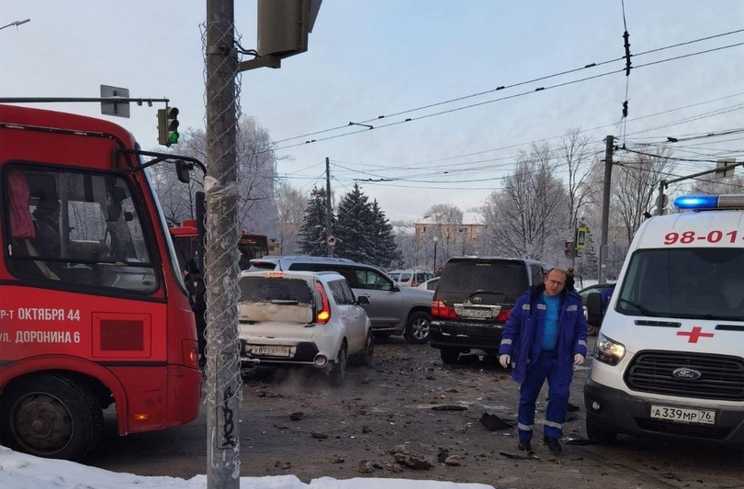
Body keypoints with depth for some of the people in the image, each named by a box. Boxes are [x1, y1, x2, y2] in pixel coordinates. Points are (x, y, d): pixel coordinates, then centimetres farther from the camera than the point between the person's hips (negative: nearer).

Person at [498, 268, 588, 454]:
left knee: (560, 395, -7)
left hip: (559, 359, 1)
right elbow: (511, 325, -1)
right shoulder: (528, 300, -3)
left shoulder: (572, 302, 2)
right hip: (532, 358, -1)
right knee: (527, 397, 6)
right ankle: (524, 437, 20)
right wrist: (505, 351, -8)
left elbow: (581, 329, 7)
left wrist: (579, 351, -8)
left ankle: (551, 435, 10)